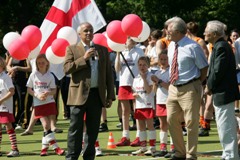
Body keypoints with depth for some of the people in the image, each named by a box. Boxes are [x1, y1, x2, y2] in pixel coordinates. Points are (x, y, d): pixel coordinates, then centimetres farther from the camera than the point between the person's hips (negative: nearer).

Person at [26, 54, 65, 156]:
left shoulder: (50, 76, 2)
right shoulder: (34, 75, 1)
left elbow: (54, 91, 4)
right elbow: (29, 90, 4)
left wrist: (48, 93, -18)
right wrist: (37, 95, -12)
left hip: (50, 102, 1)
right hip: (38, 104, -1)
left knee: (48, 125, -1)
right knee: (46, 125, -9)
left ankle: (44, 147, 9)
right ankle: (55, 147, -9)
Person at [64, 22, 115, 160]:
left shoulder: (103, 50, 14)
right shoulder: (72, 49, 5)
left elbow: (109, 73, 12)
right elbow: (67, 68, -8)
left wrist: (110, 95, 6)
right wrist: (84, 58, -14)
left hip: (97, 95, 3)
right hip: (79, 95, -3)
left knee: (93, 128, 6)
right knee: (76, 128, -3)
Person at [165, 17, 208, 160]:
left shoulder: (193, 47, -13)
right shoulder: (171, 46, 9)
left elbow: (204, 68, -7)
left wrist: (197, 83, -4)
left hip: (189, 89, -8)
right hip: (174, 88, 8)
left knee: (191, 122, -2)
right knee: (172, 120, 11)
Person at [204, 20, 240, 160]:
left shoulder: (221, 47, -18)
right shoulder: (221, 46, 14)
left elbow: (218, 71, -22)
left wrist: (209, 86, -11)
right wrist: (210, 86, 10)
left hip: (223, 94, -11)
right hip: (222, 92, 11)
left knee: (226, 127, -6)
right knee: (227, 127, 17)